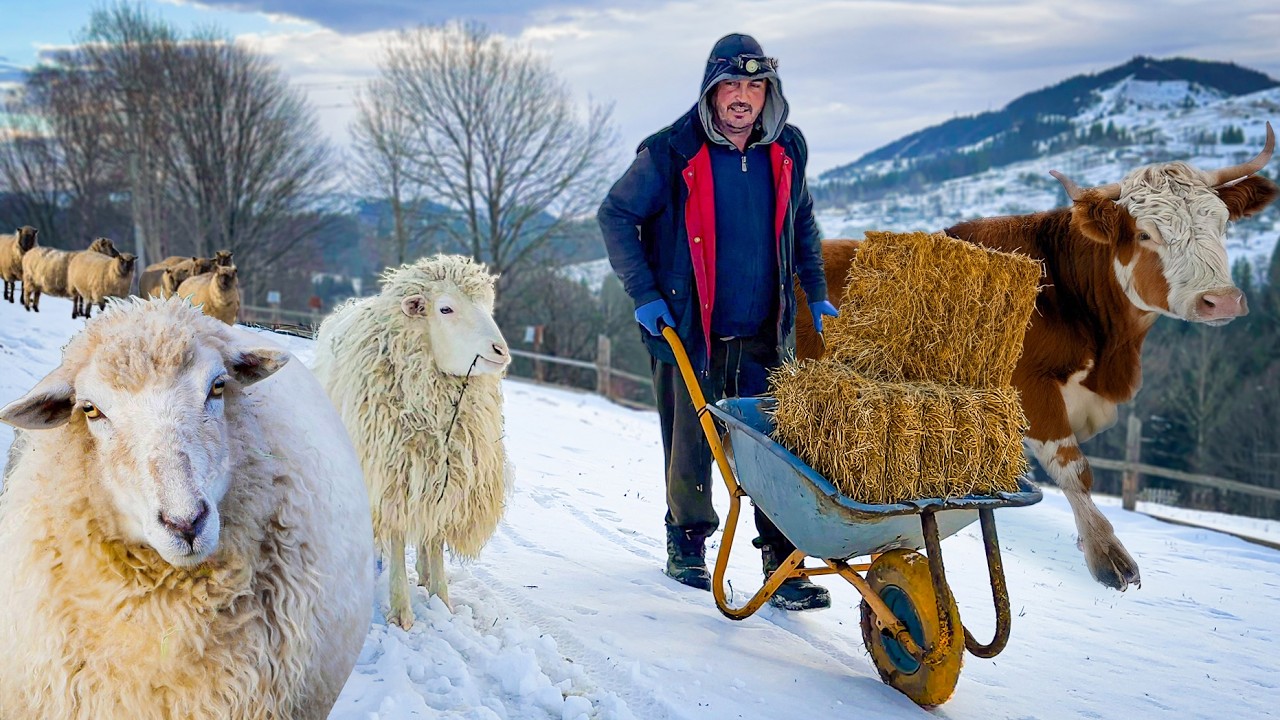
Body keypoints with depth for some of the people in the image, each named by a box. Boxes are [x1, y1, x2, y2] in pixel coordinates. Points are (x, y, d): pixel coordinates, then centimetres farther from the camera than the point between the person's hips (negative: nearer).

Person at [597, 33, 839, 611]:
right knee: (691, 447, 8)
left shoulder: (787, 151, 4)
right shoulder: (671, 153, -9)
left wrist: (816, 293, 16)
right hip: (689, 331, -3)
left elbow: (802, 222, 21)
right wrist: (642, 292, -6)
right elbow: (615, 215, 0)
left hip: (765, 335, 3)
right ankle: (687, 542, 31)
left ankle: (783, 565, 4)